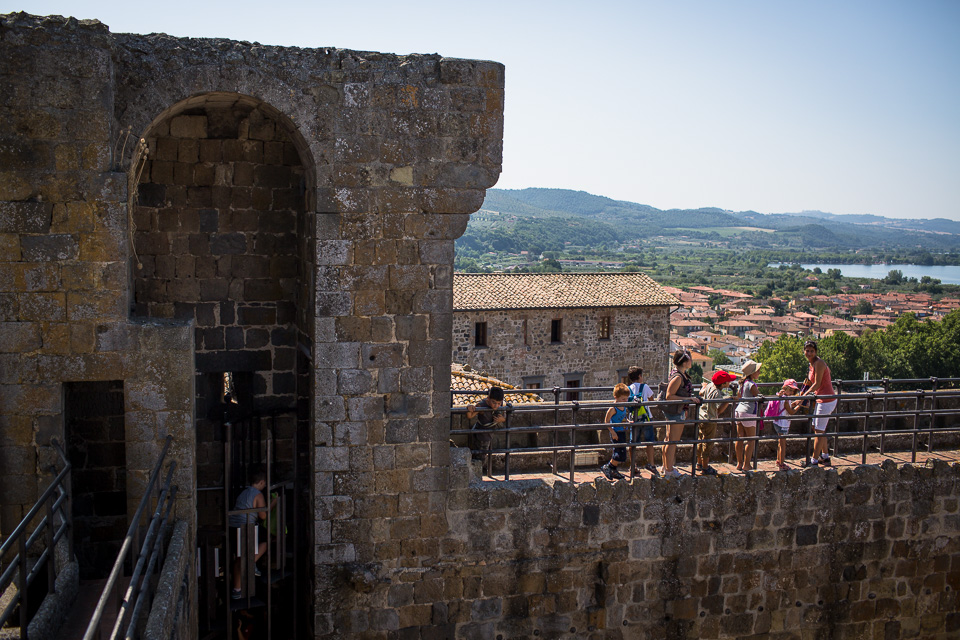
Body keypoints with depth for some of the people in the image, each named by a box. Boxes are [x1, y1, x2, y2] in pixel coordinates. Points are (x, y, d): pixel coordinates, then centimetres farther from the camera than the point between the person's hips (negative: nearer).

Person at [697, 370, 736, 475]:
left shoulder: (709, 385, -2)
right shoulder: (717, 393, -26)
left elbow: (701, 393, 17)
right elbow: (719, 410, -34)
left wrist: (703, 386, 34)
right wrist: (728, 400, -39)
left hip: (702, 418, 9)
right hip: (710, 421, -9)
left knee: (702, 441, 21)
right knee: (708, 444, 2)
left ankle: (699, 463, 34)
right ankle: (705, 468, 10)